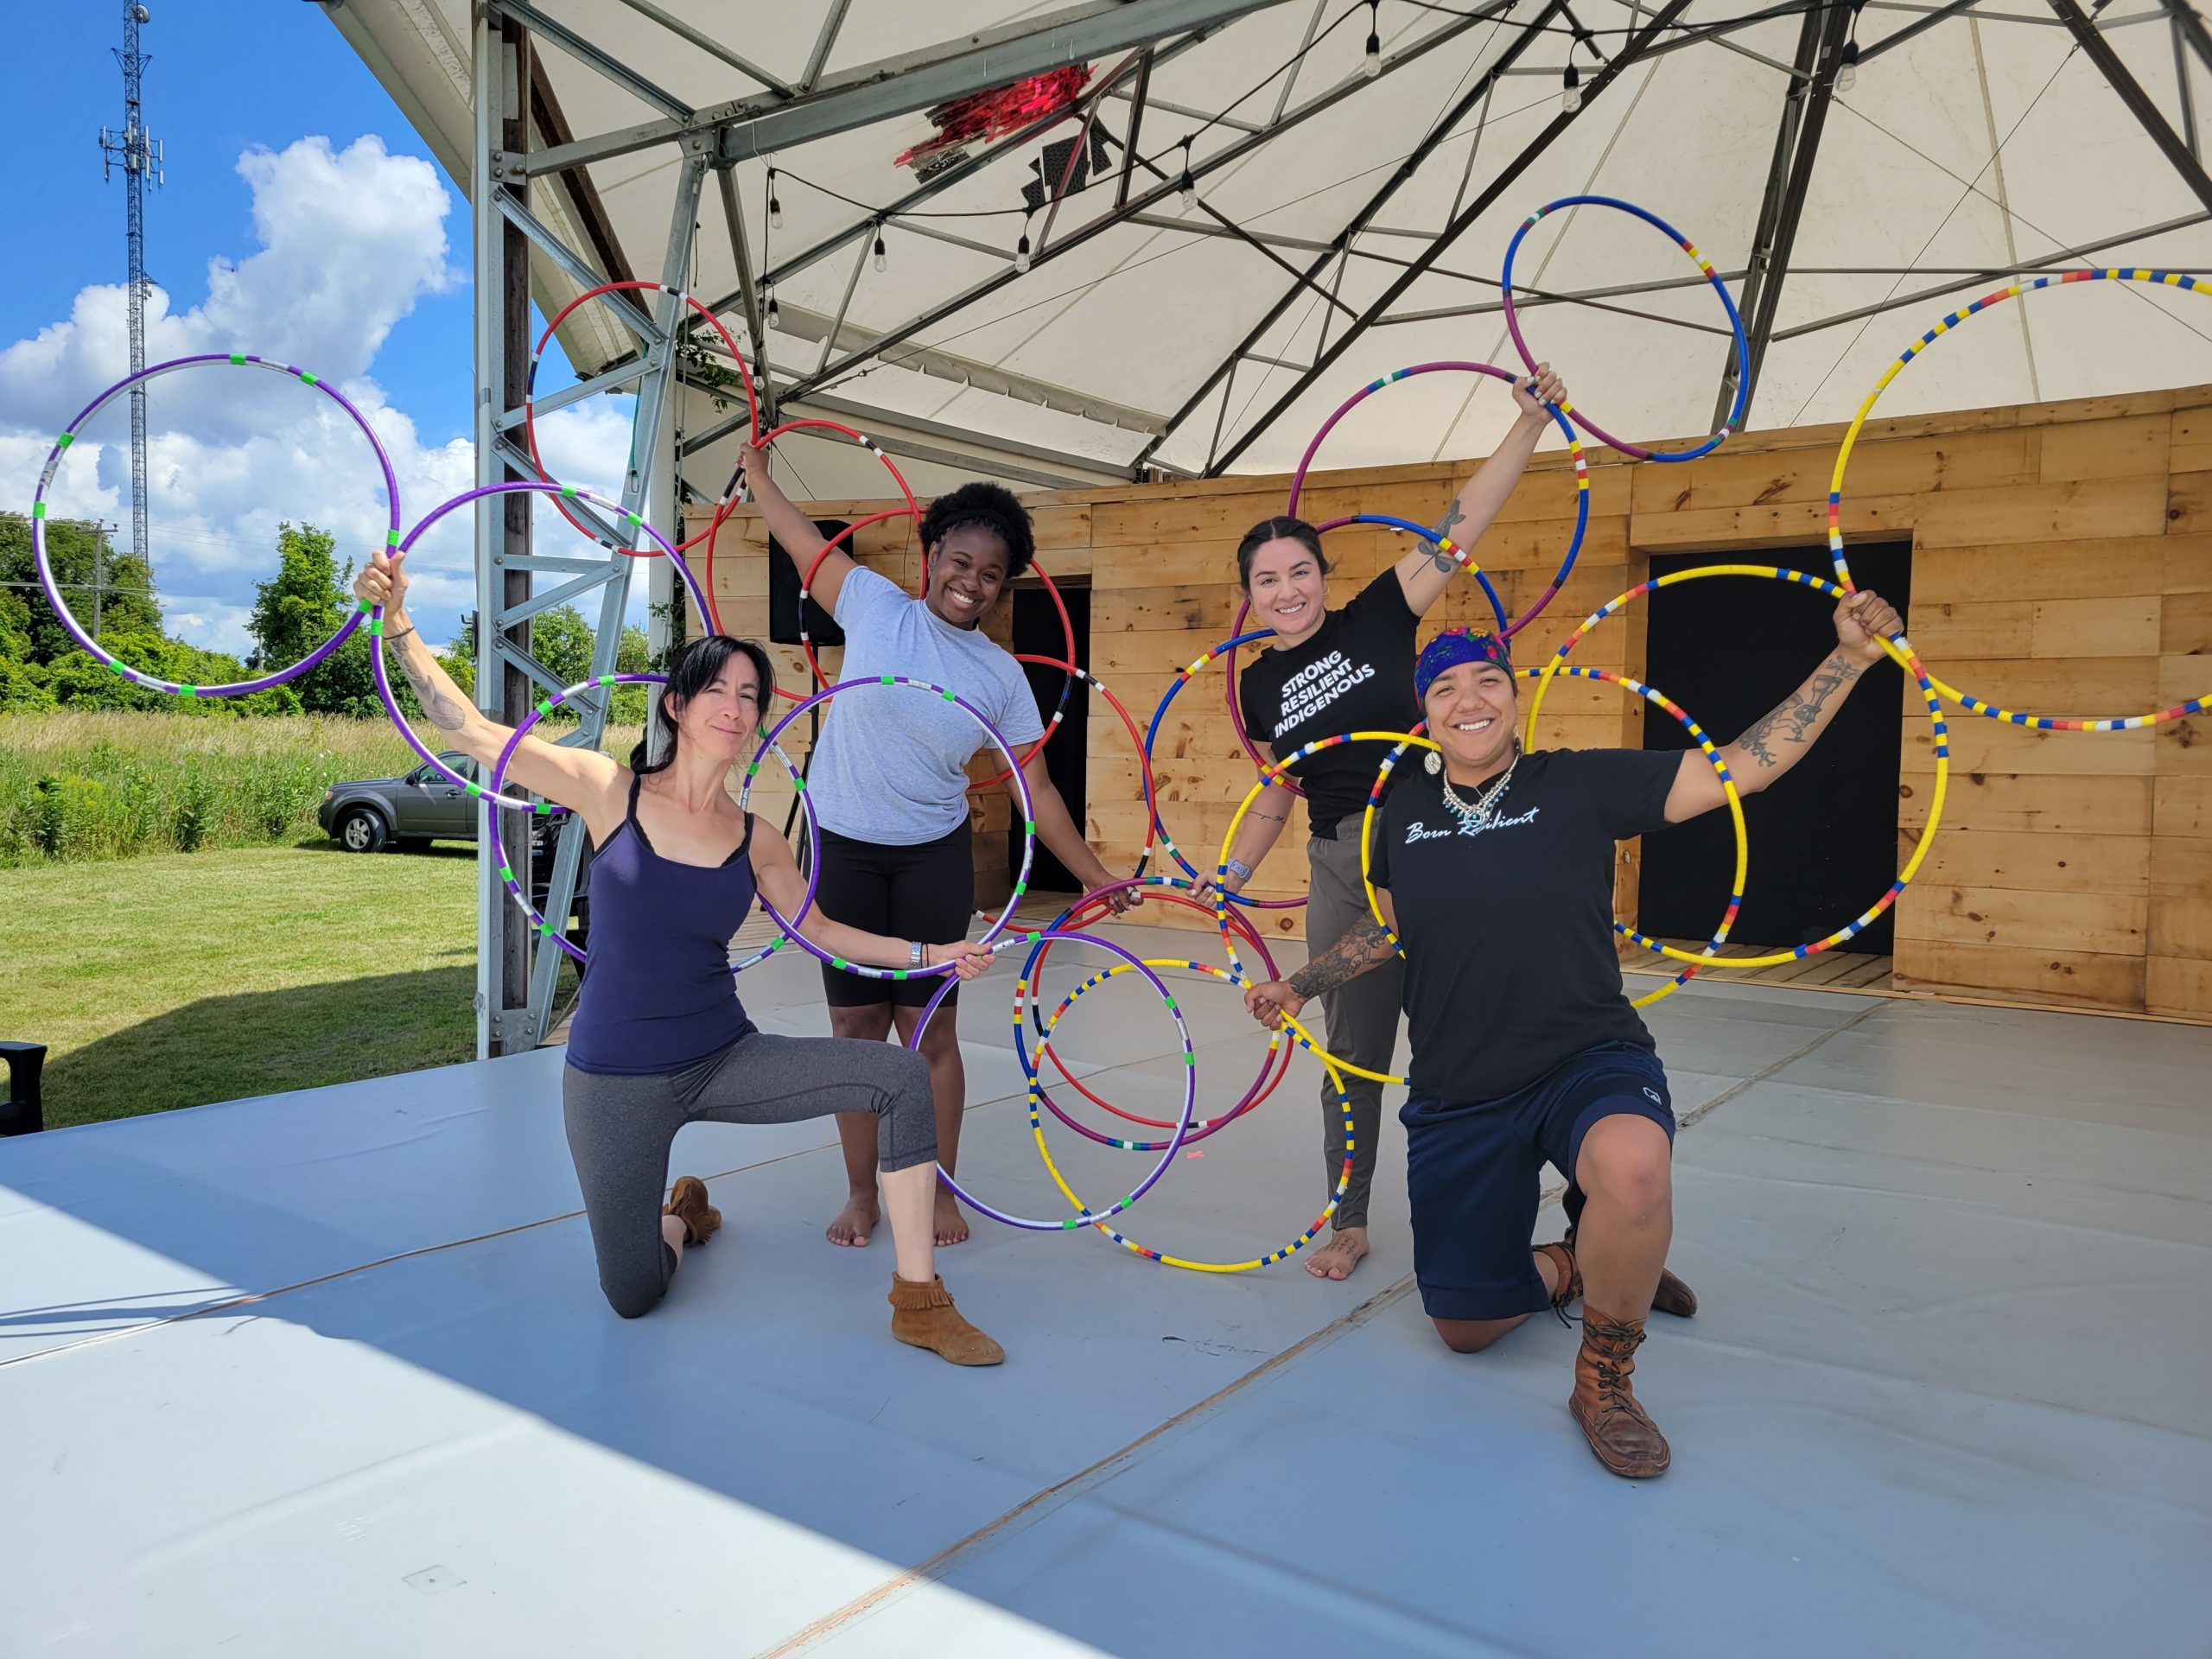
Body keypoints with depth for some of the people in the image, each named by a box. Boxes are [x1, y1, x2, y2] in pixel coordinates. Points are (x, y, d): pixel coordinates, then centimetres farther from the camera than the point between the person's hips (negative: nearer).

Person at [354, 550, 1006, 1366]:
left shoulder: (754, 839, -2)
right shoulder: (610, 790, -10)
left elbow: (818, 928, 10)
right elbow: (467, 729, -10)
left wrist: (929, 953, 4)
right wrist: (396, 621, -17)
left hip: (725, 1060, 3)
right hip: (615, 1081, -2)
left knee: (901, 1074, -18)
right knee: (633, 1299, 2)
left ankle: (919, 1299, -7)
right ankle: (680, 1214, 39)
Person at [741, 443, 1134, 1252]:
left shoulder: (1001, 675, -1)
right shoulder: (875, 604, -3)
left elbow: (1033, 789, 3)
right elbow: (799, 536, 8)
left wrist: (1097, 875, 2)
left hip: (934, 859, 0)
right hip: (842, 851, 0)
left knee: (929, 1028, 3)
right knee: (856, 1026, 6)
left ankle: (940, 1189, 17)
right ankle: (861, 1191, 19)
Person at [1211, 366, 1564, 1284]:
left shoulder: (1375, 620, -2)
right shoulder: (1259, 685, 7)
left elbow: (1463, 520, -9)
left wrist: (1530, 423, -16)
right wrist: (1228, 879, 10)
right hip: (1339, 869, 3)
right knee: (1352, 1050, 9)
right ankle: (1349, 1223, 23)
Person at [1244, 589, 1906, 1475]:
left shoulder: (1579, 784, -7)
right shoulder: (1403, 806, 2)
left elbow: (1748, 765, -9)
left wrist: (1850, 657, -15)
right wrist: (1298, 985, 22)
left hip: (1588, 1062, -3)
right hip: (1455, 1096, 4)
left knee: (1632, 1169, -40)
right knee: (1465, 1328, 9)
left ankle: (1604, 1378, -11)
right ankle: (1576, 1268, 42)